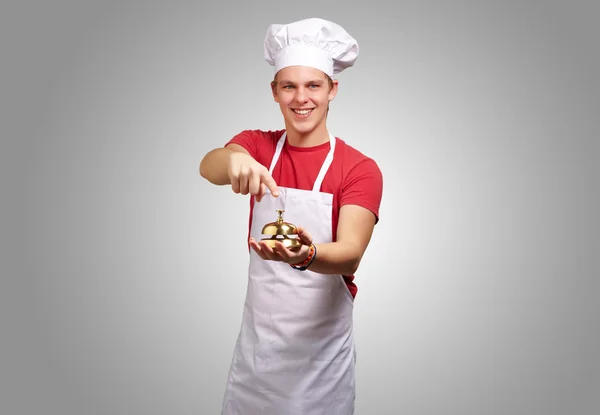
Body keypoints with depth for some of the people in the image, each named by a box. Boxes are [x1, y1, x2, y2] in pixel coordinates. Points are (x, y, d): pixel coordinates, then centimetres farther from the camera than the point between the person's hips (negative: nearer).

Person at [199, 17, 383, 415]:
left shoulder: (361, 169, -10)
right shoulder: (256, 146, 0)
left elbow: (351, 255, -21)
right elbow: (207, 167, -20)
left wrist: (306, 255, -42)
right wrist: (233, 159, -43)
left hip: (322, 349, -2)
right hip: (256, 342, 3)